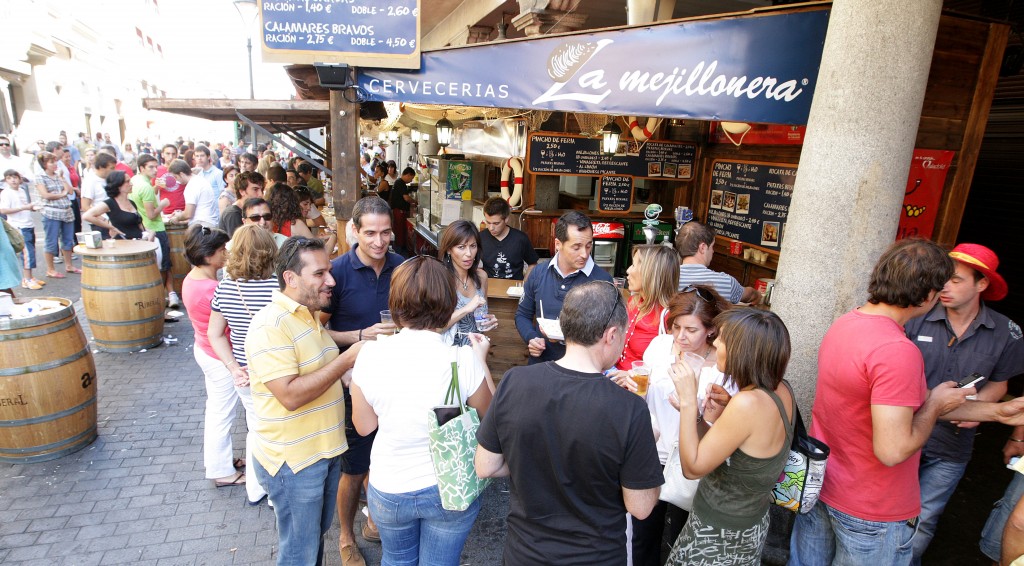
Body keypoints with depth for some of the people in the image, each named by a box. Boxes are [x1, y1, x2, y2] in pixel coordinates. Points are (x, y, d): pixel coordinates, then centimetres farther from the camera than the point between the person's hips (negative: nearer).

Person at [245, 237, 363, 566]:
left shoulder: (309, 315, 7)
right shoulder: (270, 326, -24)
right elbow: (290, 396, -30)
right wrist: (346, 360, -28)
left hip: (325, 450, 8)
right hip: (293, 461, -8)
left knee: (318, 534, 26)